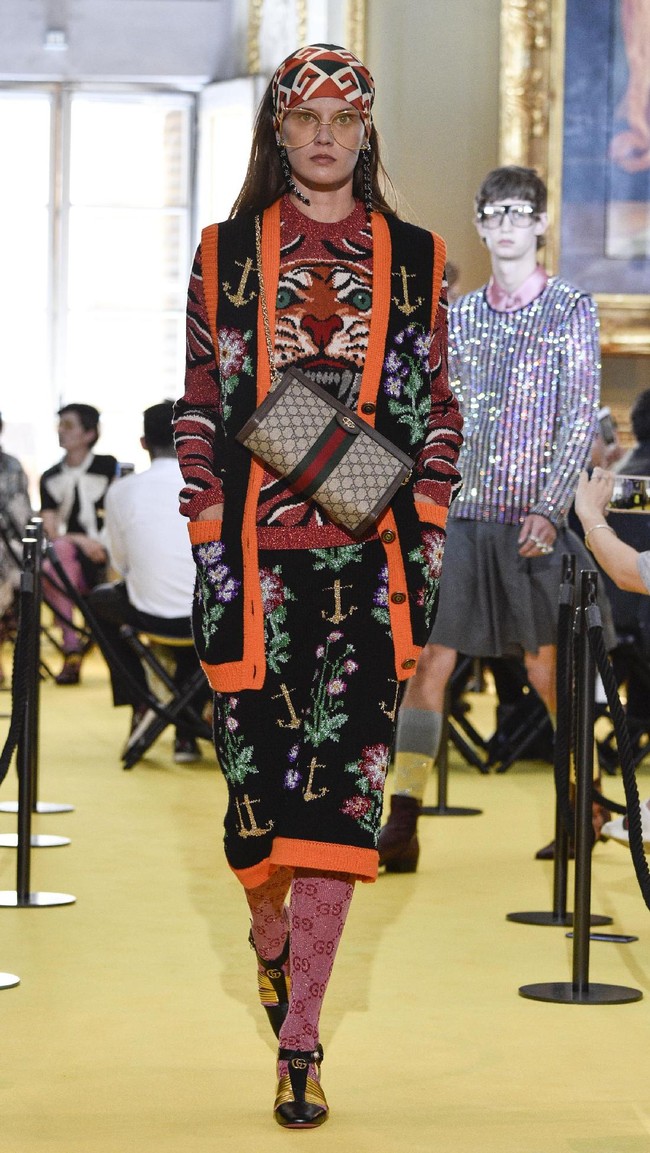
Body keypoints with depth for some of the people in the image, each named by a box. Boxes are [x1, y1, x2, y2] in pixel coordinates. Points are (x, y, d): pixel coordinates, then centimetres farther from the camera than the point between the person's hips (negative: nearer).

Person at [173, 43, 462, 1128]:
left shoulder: (413, 258, 10)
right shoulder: (228, 254, 8)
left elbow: (436, 408, 11)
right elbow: (199, 408, 7)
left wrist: (424, 544, 2)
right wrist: (207, 541, -2)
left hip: (369, 552, 0)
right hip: (255, 550, 0)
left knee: (341, 781, -7)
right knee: (258, 763, 2)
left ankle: (298, 1040, 0)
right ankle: (270, 933, 36)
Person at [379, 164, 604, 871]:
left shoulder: (571, 310, 1)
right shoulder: (459, 316, 12)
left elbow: (580, 417, -5)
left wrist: (547, 508, -13)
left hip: (531, 521, -3)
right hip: (460, 516, 3)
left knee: (546, 668, 3)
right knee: (427, 661, -5)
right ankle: (401, 825, -4)